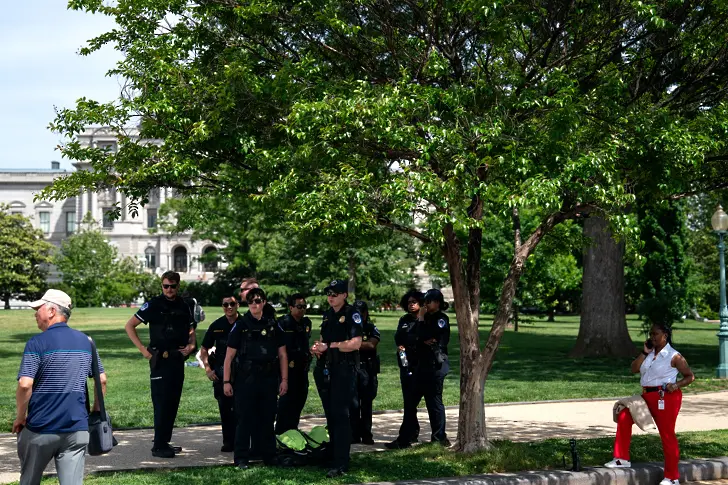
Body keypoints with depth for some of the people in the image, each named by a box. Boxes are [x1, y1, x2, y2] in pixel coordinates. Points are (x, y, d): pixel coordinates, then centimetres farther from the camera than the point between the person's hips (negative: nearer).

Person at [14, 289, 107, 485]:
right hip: (77, 428, 3)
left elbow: (25, 384, -17)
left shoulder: (37, 343, -10)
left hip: (40, 429, -3)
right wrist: (96, 411, 21)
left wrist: (20, 416, -4)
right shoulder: (86, 341, 7)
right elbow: (102, 380, 11)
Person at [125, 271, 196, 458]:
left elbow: (191, 330, 23)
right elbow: (130, 326, -5)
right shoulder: (153, 305, -5)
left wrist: (191, 346, 2)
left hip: (178, 359, 6)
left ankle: (165, 441, 19)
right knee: (161, 404, -8)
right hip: (160, 360, -6)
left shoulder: (183, 307, 10)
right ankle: (159, 446, -6)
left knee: (173, 403, 10)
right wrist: (143, 350, -10)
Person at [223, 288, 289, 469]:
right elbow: (229, 356, 0)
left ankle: (269, 455, 21)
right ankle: (242, 458, 6)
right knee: (245, 418, -1)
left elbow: (282, 355, 10)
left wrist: (284, 379, 4)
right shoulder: (240, 326, 1)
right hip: (245, 378, -2)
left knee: (267, 418, 10)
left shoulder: (273, 326, 8)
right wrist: (226, 381, -6)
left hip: (269, 379, 3)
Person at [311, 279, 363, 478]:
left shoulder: (352, 314, -9)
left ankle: (341, 463, -8)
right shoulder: (327, 315, 14)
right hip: (326, 370, 7)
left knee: (340, 415, -9)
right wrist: (317, 347, 3)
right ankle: (333, 452, 24)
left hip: (344, 370, -7)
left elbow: (355, 343, -18)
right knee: (330, 414, 13)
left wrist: (329, 346, -16)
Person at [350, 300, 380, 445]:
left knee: (367, 404, 5)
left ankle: (366, 434, 12)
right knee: (353, 403, -3)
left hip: (368, 369, 1)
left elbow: (371, 344, -10)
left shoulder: (372, 329, 6)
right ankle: (354, 435, 3)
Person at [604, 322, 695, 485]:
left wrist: (676, 385, -19)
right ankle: (622, 459, 13)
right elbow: (634, 369, 3)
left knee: (667, 435, -4)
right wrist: (644, 352, -3)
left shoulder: (674, 356, -6)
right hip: (647, 396, 8)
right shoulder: (650, 353, 13)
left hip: (666, 398, -8)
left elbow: (690, 376, -3)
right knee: (624, 417, 4)